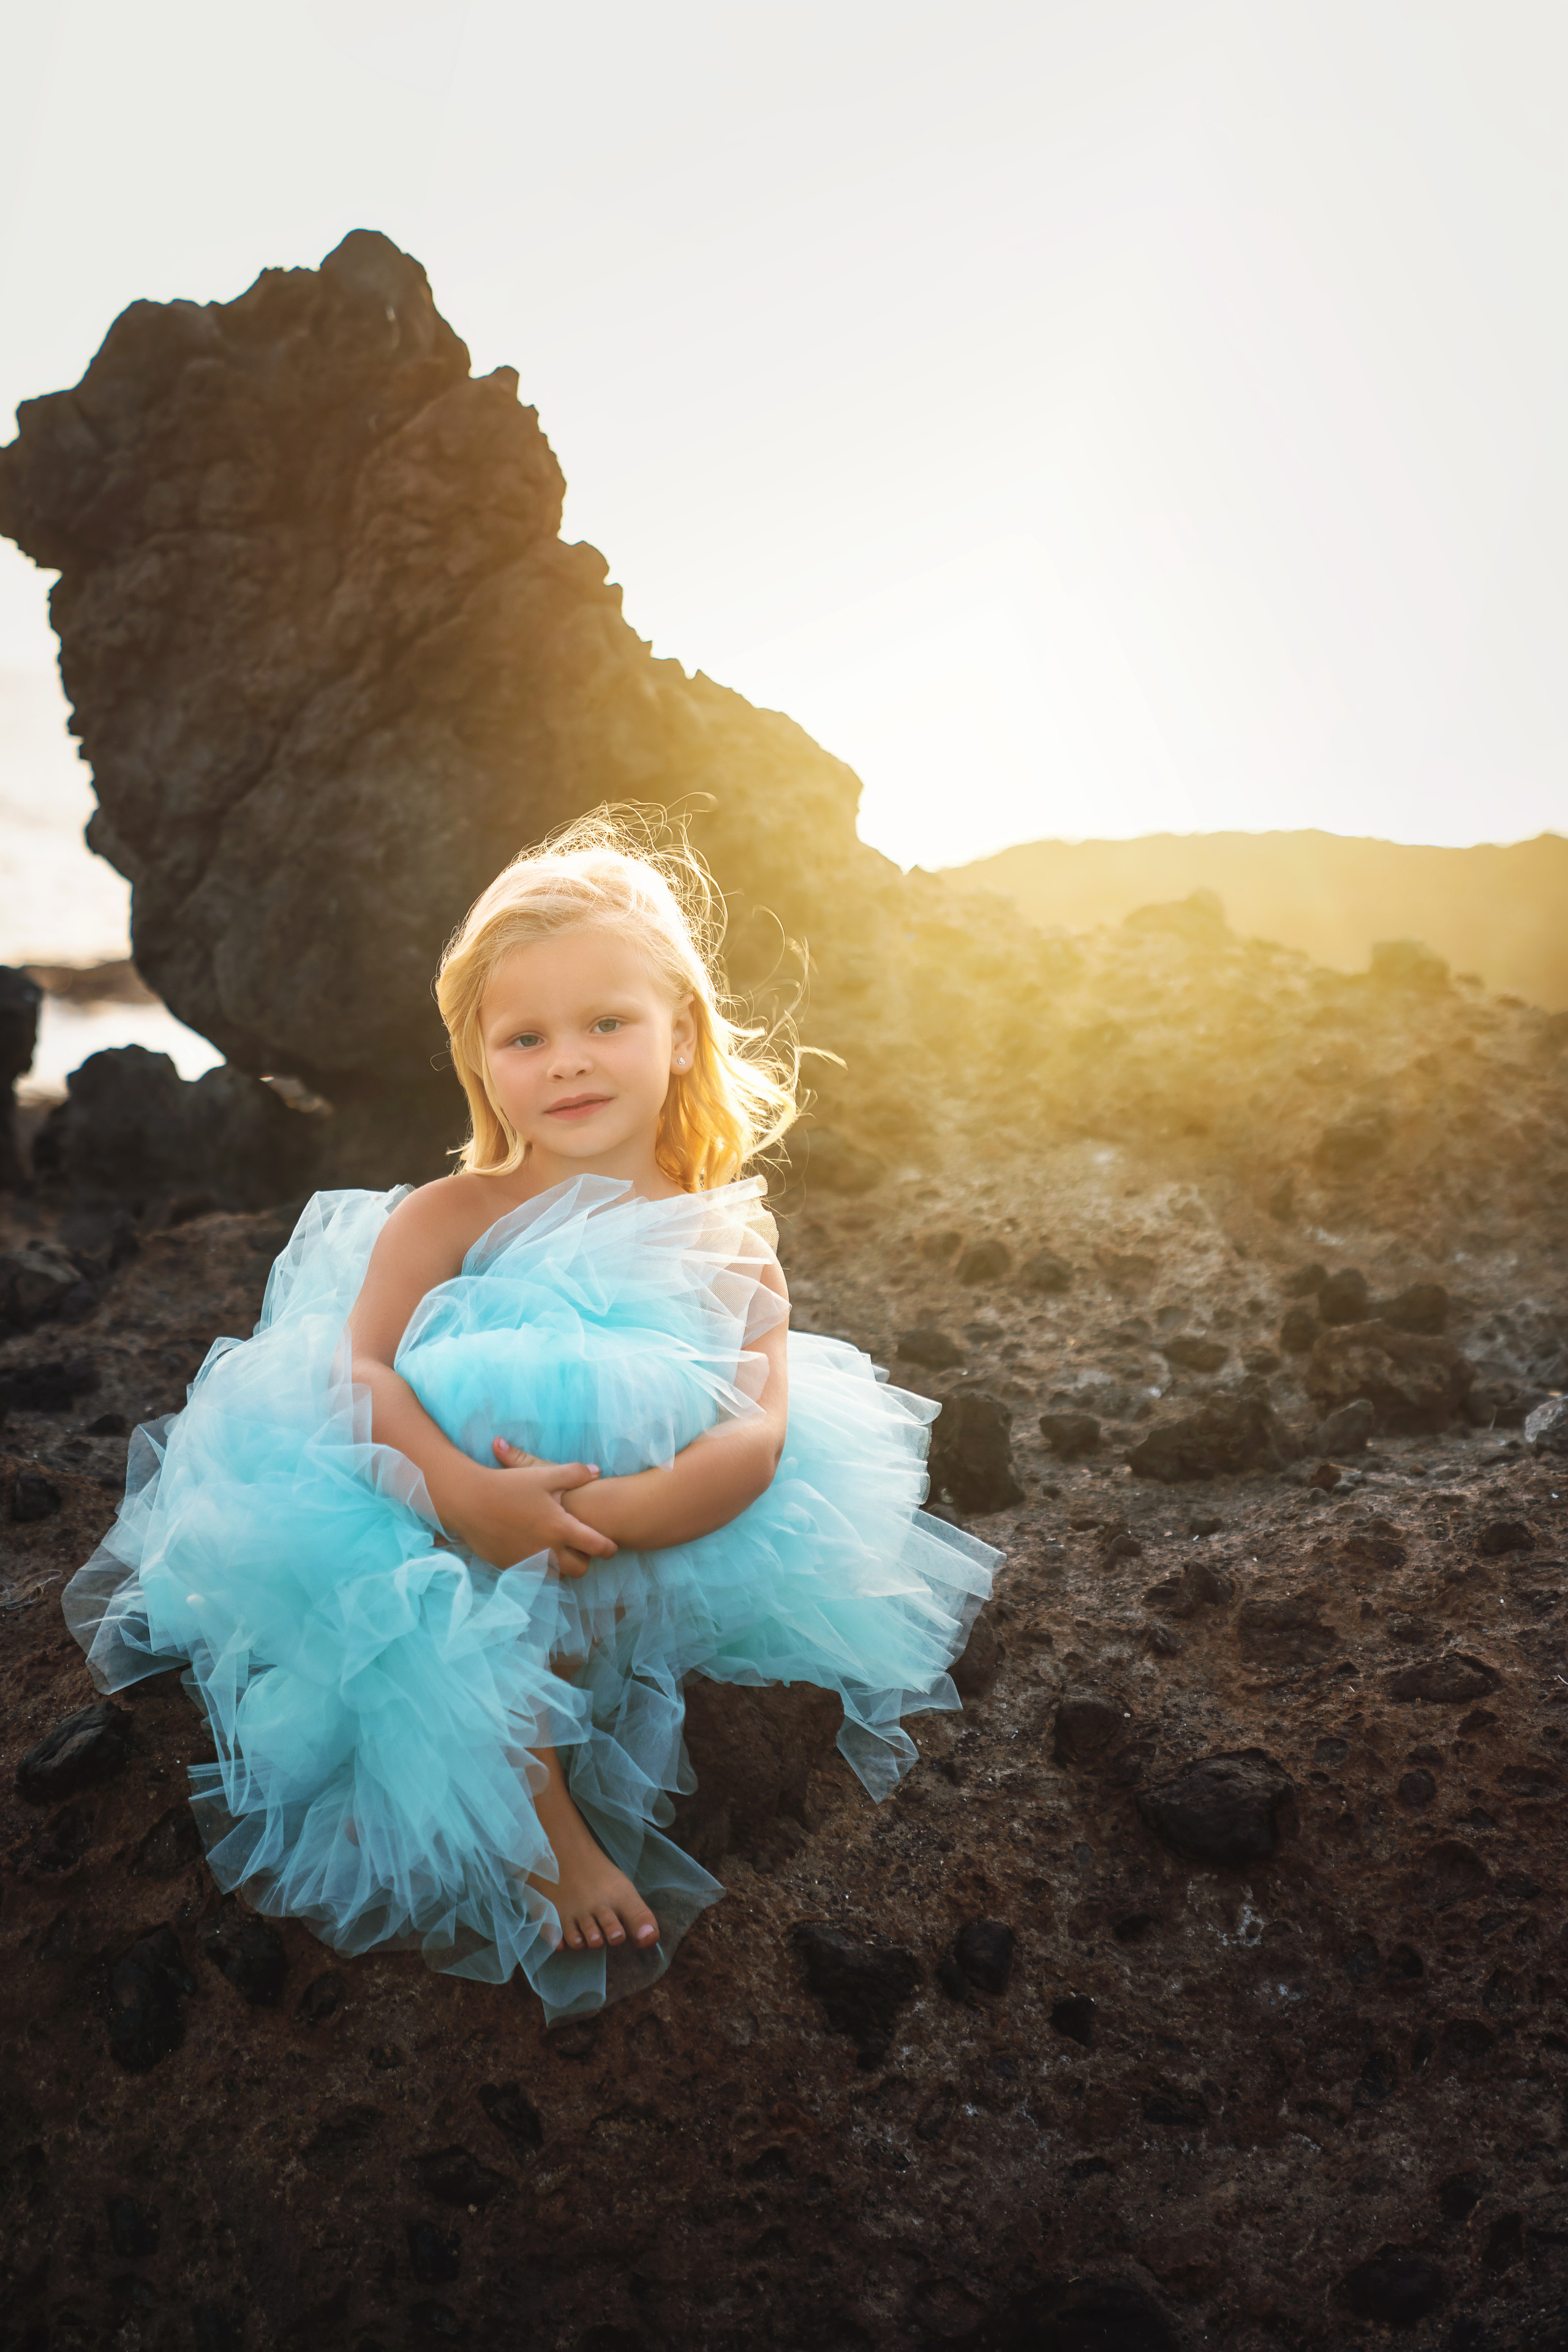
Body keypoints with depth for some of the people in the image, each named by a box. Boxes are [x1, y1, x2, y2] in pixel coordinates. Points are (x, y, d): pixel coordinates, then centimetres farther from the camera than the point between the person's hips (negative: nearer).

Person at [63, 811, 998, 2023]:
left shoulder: (729, 1240, -2)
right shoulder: (449, 1217, -4)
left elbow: (758, 1436, -14)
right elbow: (359, 1368, -13)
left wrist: (604, 1513, -32)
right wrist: (464, 1494, -34)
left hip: (656, 1551, 2)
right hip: (450, 1537, -2)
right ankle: (545, 1831, -11)